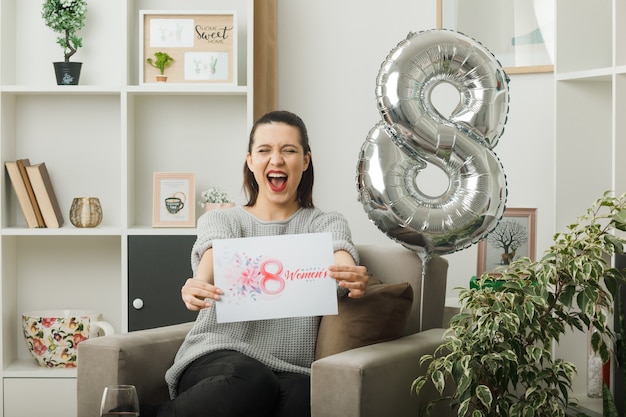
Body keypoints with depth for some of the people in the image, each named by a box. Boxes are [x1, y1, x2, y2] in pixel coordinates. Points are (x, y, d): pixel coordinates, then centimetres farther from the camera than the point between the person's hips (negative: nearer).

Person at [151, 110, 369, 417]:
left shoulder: (326, 224, 16)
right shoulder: (220, 220, 14)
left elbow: (341, 261, -6)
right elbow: (216, 255, -9)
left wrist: (352, 279, -33)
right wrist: (199, 285, -35)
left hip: (290, 369, 1)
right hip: (217, 357, -1)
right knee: (252, 383, -37)